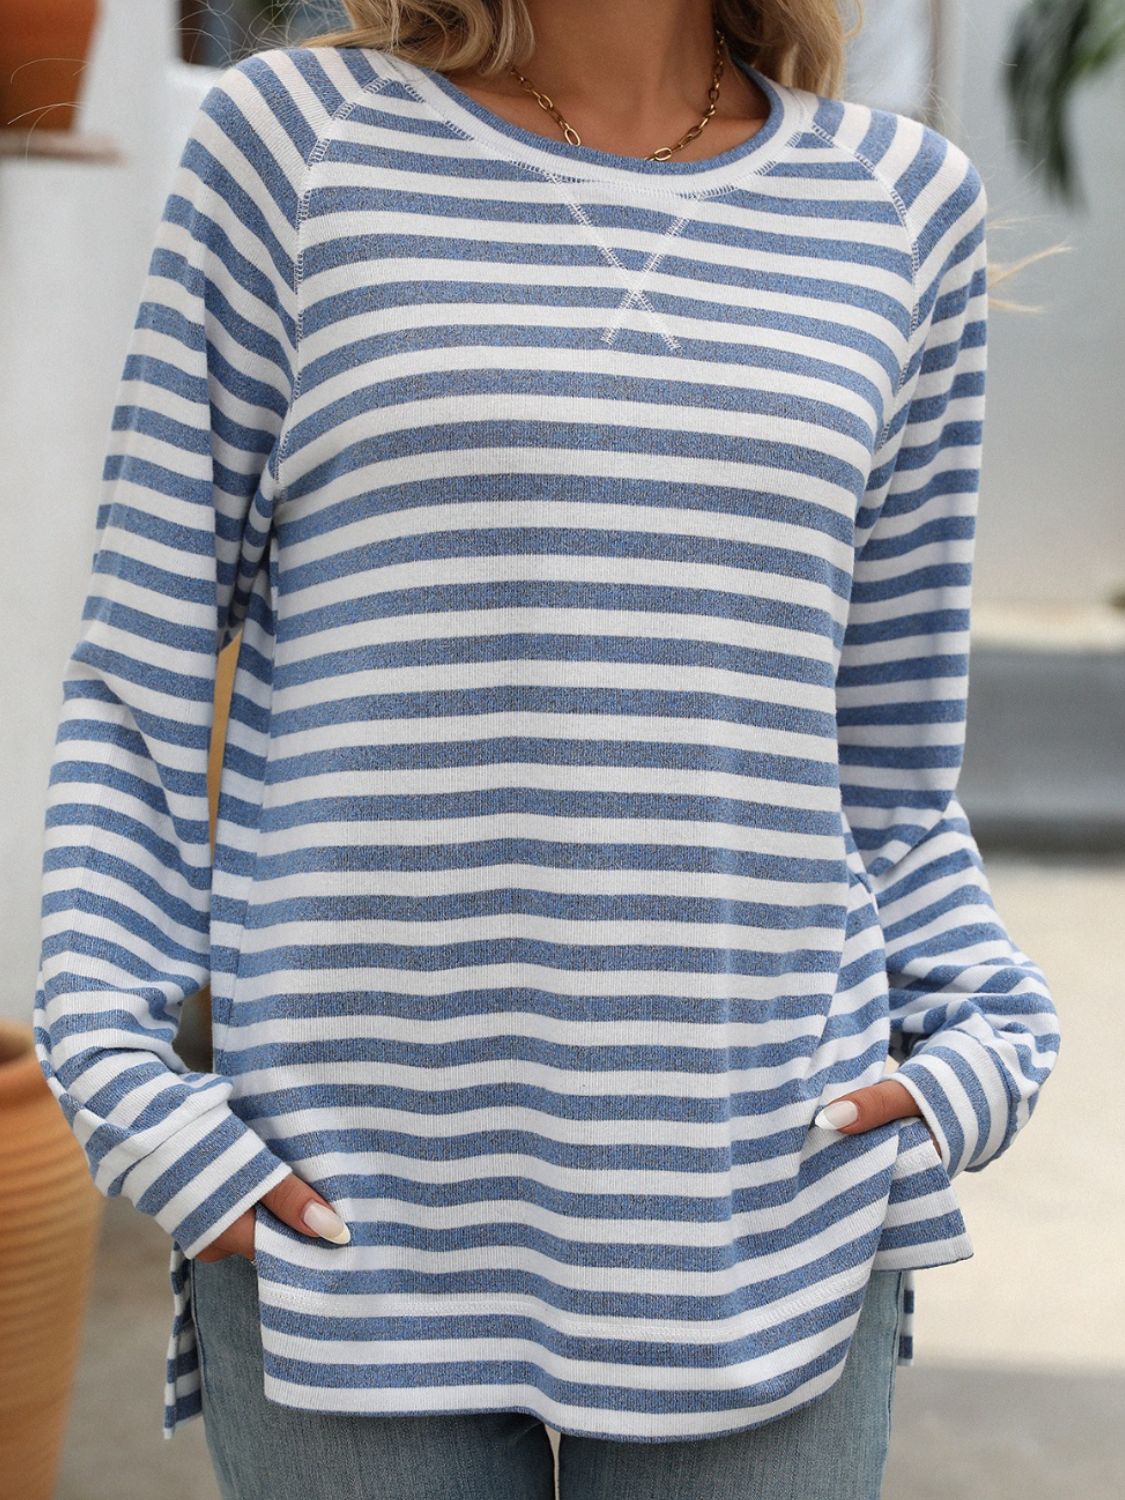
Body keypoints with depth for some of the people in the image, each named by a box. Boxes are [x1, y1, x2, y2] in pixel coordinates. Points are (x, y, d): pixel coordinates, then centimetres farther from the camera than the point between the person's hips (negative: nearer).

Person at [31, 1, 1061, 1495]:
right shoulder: (295, 140, 1)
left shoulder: (902, 202, 8)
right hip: (353, 1206, -2)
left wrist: (986, 1031, -1)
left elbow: (887, 763, 13)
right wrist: (114, 1056, -7)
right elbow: (145, 682, 2)